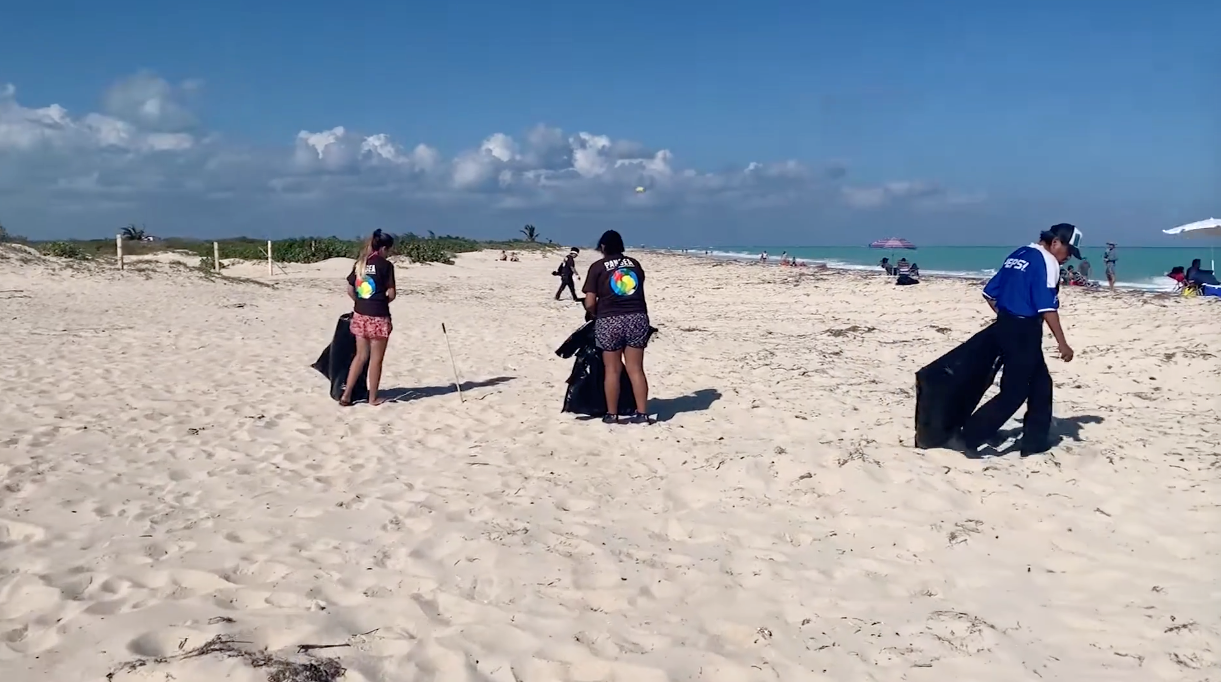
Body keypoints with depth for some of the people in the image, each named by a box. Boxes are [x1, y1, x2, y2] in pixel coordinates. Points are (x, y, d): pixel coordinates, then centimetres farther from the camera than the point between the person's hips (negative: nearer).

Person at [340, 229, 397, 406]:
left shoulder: (360, 264, 8)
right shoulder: (385, 265, -10)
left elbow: (350, 291, 9)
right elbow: (391, 294, -10)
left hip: (360, 315, 6)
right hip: (378, 317, -6)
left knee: (361, 356, 15)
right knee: (376, 359, 5)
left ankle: (346, 394, 11)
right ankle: (373, 398, 13)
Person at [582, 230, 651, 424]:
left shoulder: (598, 267, 0)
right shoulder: (634, 264, 11)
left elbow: (590, 303, -4)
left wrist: (597, 314, 15)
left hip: (610, 321, -3)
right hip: (637, 318, 3)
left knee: (612, 370, 6)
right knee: (636, 368, 6)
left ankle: (611, 414, 12)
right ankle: (642, 413, 5)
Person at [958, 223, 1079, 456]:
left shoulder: (1018, 255, 14)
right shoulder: (1047, 261, -11)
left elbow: (990, 292, 16)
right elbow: (1047, 308, -18)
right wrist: (1062, 344, -15)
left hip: (1005, 326, 9)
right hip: (1024, 330, -9)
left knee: (1040, 383, 17)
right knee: (1014, 392, -3)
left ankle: (1035, 441, 21)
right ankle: (973, 433, -5)